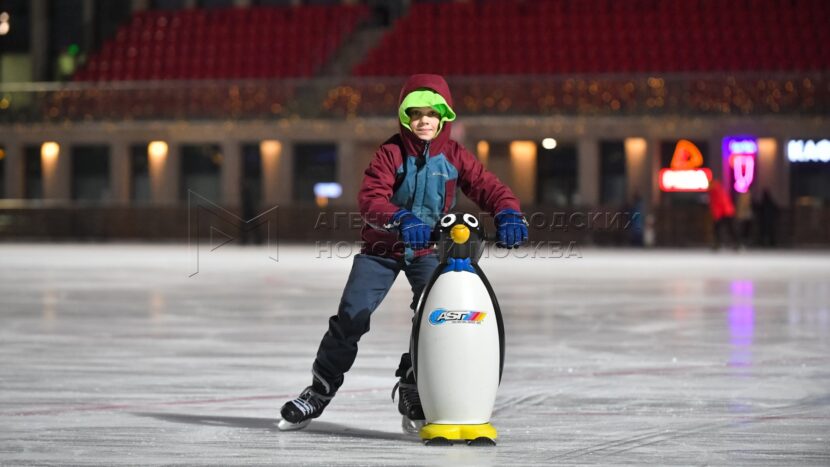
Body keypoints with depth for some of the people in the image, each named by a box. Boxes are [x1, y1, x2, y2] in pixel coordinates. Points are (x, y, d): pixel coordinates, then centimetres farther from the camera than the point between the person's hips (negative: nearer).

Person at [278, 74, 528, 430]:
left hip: (428, 250, 2)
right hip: (382, 245, -2)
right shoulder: (391, 153, -13)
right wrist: (401, 219, -44)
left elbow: (487, 187, -13)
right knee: (351, 318, -6)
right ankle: (319, 391, 12)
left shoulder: (454, 157, -5)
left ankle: (413, 394, 6)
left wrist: (509, 213, -35)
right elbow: (370, 198, -25)